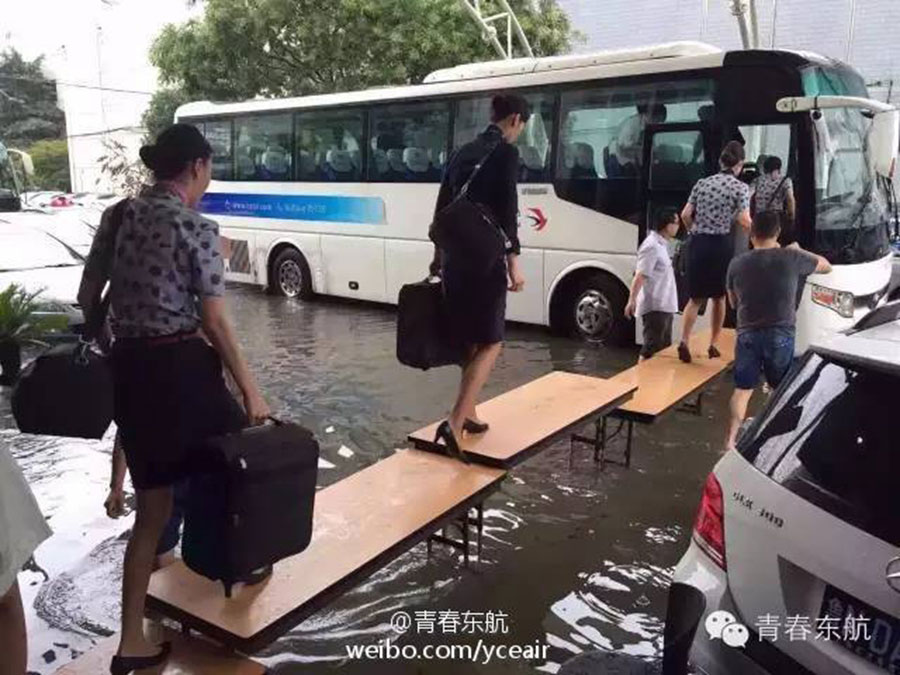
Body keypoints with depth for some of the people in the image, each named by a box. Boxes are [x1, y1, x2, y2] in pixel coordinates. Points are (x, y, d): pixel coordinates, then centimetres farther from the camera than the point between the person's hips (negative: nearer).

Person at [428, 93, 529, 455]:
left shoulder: (463, 152, 15)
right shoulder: (506, 153, -6)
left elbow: (442, 205, 18)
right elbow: (507, 210, -14)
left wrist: (439, 253, 26)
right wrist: (513, 260, -14)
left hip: (454, 256, 7)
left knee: (469, 340, 18)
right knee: (489, 343, 0)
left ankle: (468, 414, 26)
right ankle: (455, 421, -12)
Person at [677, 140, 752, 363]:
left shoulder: (702, 183, 10)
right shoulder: (740, 187, -2)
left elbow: (685, 215, 6)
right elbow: (744, 222, -12)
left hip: (697, 244, 3)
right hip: (721, 244, -3)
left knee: (696, 297, 9)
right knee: (719, 297, 14)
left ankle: (684, 340, -10)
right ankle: (714, 345, 18)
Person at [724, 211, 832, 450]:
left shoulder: (737, 263, -1)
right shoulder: (791, 258, -6)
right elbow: (826, 266, 14)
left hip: (747, 334, 1)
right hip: (780, 335, -1)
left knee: (742, 389, 13)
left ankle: (732, 439, 9)